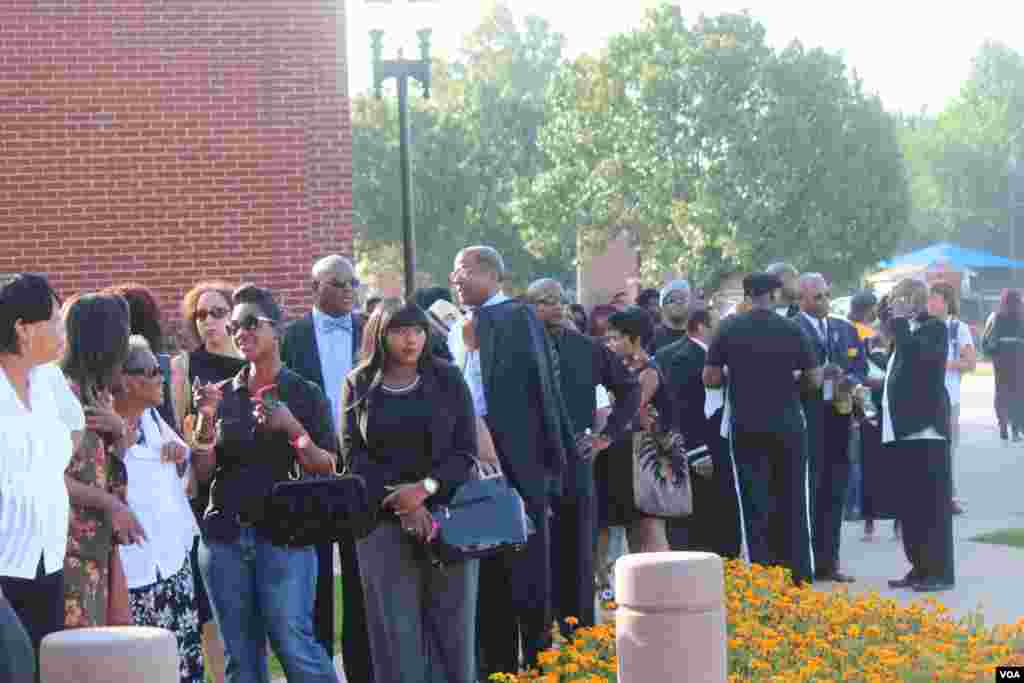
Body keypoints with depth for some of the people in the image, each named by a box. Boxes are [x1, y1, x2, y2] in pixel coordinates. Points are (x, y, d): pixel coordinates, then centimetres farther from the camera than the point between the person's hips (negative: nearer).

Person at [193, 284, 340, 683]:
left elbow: (327, 471, -1)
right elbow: (202, 474, 8)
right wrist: (207, 420, -6)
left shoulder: (305, 395, 2)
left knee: (294, 645, -14)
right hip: (224, 536, 3)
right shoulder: (221, 395, 11)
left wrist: (293, 428, -16)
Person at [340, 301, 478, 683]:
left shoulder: (447, 379, 4)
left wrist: (425, 488, -16)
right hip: (383, 521, 0)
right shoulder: (358, 384, 5)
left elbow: (465, 450, 0)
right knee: (397, 629, 0)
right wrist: (402, 504, -12)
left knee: (452, 626, 0)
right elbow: (354, 454, -1)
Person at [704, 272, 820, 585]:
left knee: (755, 504, 4)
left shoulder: (728, 328, -3)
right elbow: (814, 380, -1)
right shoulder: (792, 330, -4)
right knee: (792, 502, 9)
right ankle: (799, 576, 12)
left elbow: (710, 378, -2)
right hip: (787, 427, 0)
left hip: (745, 428, 0)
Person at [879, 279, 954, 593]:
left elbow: (917, 355, -23)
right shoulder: (905, 330, 18)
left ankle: (940, 572, -2)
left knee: (932, 503, -5)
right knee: (909, 505, 10)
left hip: (925, 427, -9)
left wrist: (898, 322, -17)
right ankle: (919, 568, 17)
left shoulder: (935, 328, -6)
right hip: (902, 428, 9)